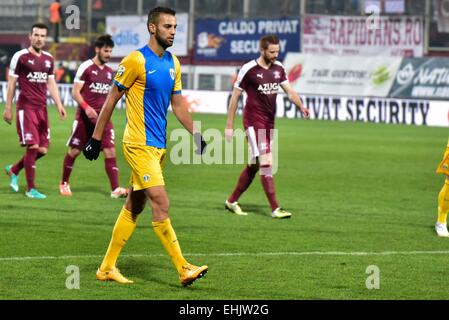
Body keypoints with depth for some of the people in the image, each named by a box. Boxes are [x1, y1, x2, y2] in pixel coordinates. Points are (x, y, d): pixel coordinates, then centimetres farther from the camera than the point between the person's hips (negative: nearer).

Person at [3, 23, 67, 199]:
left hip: (42, 108, 6)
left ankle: (14, 170, 27)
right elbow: (11, 83, -2)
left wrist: (59, 105, 7)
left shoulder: (49, 59, 12)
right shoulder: (20, 57, -5)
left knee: (43, 149, 4)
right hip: (26, 108, -6)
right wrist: (8, 108, -4)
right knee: (33, 147, -11)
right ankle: (31, 188, -2)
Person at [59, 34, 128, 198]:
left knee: (110, 151, -9)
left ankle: (115, 189, -13)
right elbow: (75, 91, -11)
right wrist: (86, 107, -25)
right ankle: (64, 183, 26)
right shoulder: (86, 67, -7)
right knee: (74, 151, 6)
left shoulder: (109, 72, 12)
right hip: (85, 116, -4)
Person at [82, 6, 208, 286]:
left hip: (159, 146, 8)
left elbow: (178, 104, 18)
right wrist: (96, 138, -6)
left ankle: (107, 267, 19)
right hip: (139, 145, -8)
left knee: (133, 207, 11)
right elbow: (112, 100, -7)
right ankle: (184, 269, -12)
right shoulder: (136, 60, -11)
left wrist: (196, 134, 7)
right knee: (161, 204, -12)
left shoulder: (173, 63, 11)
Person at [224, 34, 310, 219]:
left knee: (254, 166, 12)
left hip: (269, 123, 7)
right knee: (266, 162, -15)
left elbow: (289, 91, 9)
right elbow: (235, 96, -5)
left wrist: (301, 106, -12)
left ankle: (232, 201, 26)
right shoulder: (249, 70, -11)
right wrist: (229, 125, -5)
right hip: (254, 122, -7)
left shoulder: (278, 69, 7)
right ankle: (275, 209, -17)